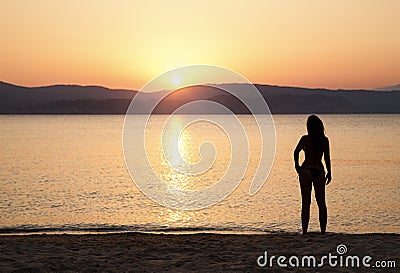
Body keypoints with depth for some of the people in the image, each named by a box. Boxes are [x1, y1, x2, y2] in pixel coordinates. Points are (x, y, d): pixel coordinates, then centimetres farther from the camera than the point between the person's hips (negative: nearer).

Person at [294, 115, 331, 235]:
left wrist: (297, 165, -1)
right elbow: (327, 157, 1)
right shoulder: (325, 140, 4)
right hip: (319, 171, 2)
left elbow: (296, 152, -14)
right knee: (321, 202, 9)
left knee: (306, 203, 0)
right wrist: (329, 172, 10)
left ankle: (304, 232, -2)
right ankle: (323, 231, 7)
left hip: (306, 170, -2)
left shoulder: (305, 138, -3)